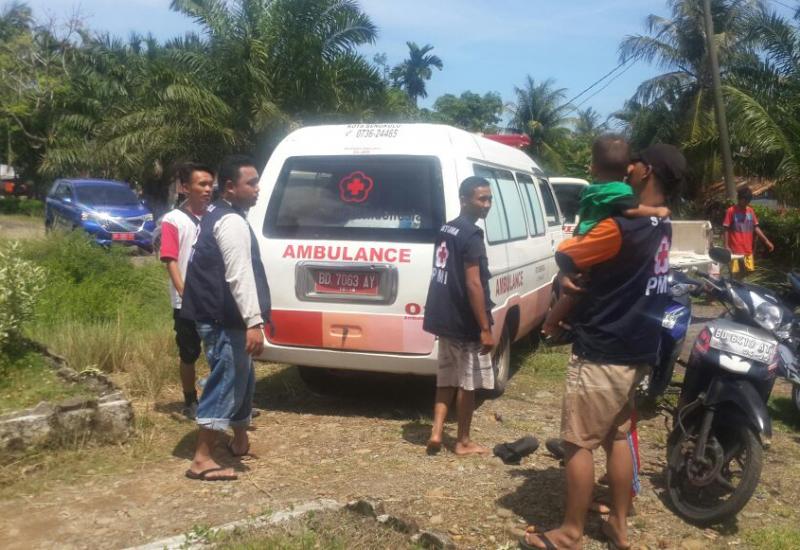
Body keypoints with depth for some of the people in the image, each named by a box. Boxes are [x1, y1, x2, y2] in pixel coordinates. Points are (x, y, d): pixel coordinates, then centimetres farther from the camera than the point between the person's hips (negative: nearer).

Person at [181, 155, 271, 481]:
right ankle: (202, 459, -3)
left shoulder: (218, 215, 17)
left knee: (240, 380, 20)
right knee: (226, 384, -7)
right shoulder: (232, 222, -17)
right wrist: (254, 321, -29)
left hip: (219, 315, 11)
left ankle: (240, 441, 34)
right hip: (224, 320, -11)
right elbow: (240, 276, -26)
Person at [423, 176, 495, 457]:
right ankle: (463, 442, 16)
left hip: (444, 318, 8)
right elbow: (473, 285, -22)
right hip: (465, 324, -8)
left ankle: (436, 433, 15)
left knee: (447, 379, 18)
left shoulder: (446, 230, 11)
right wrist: (485, 328, -19)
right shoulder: (472, 235, -17)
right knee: (467, 383, 5)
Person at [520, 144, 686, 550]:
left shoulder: (622, 227, -22)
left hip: (602, 353, -9)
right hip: (637, 352, 9)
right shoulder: (662, 229, 7)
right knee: (617, 436, 18)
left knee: (578, 444, 2)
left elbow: (564, 257, -11)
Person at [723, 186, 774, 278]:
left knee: (747, 274, 8)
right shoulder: (731, 211, -7)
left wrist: (766, 241, 3)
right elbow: (726, 230, -6)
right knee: (736, 275, -3)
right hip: (735, 250, -5)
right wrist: (726, 246, -11)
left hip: (748, 250, 5)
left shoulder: (751, 211, 8)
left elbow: (756, 228, 11)